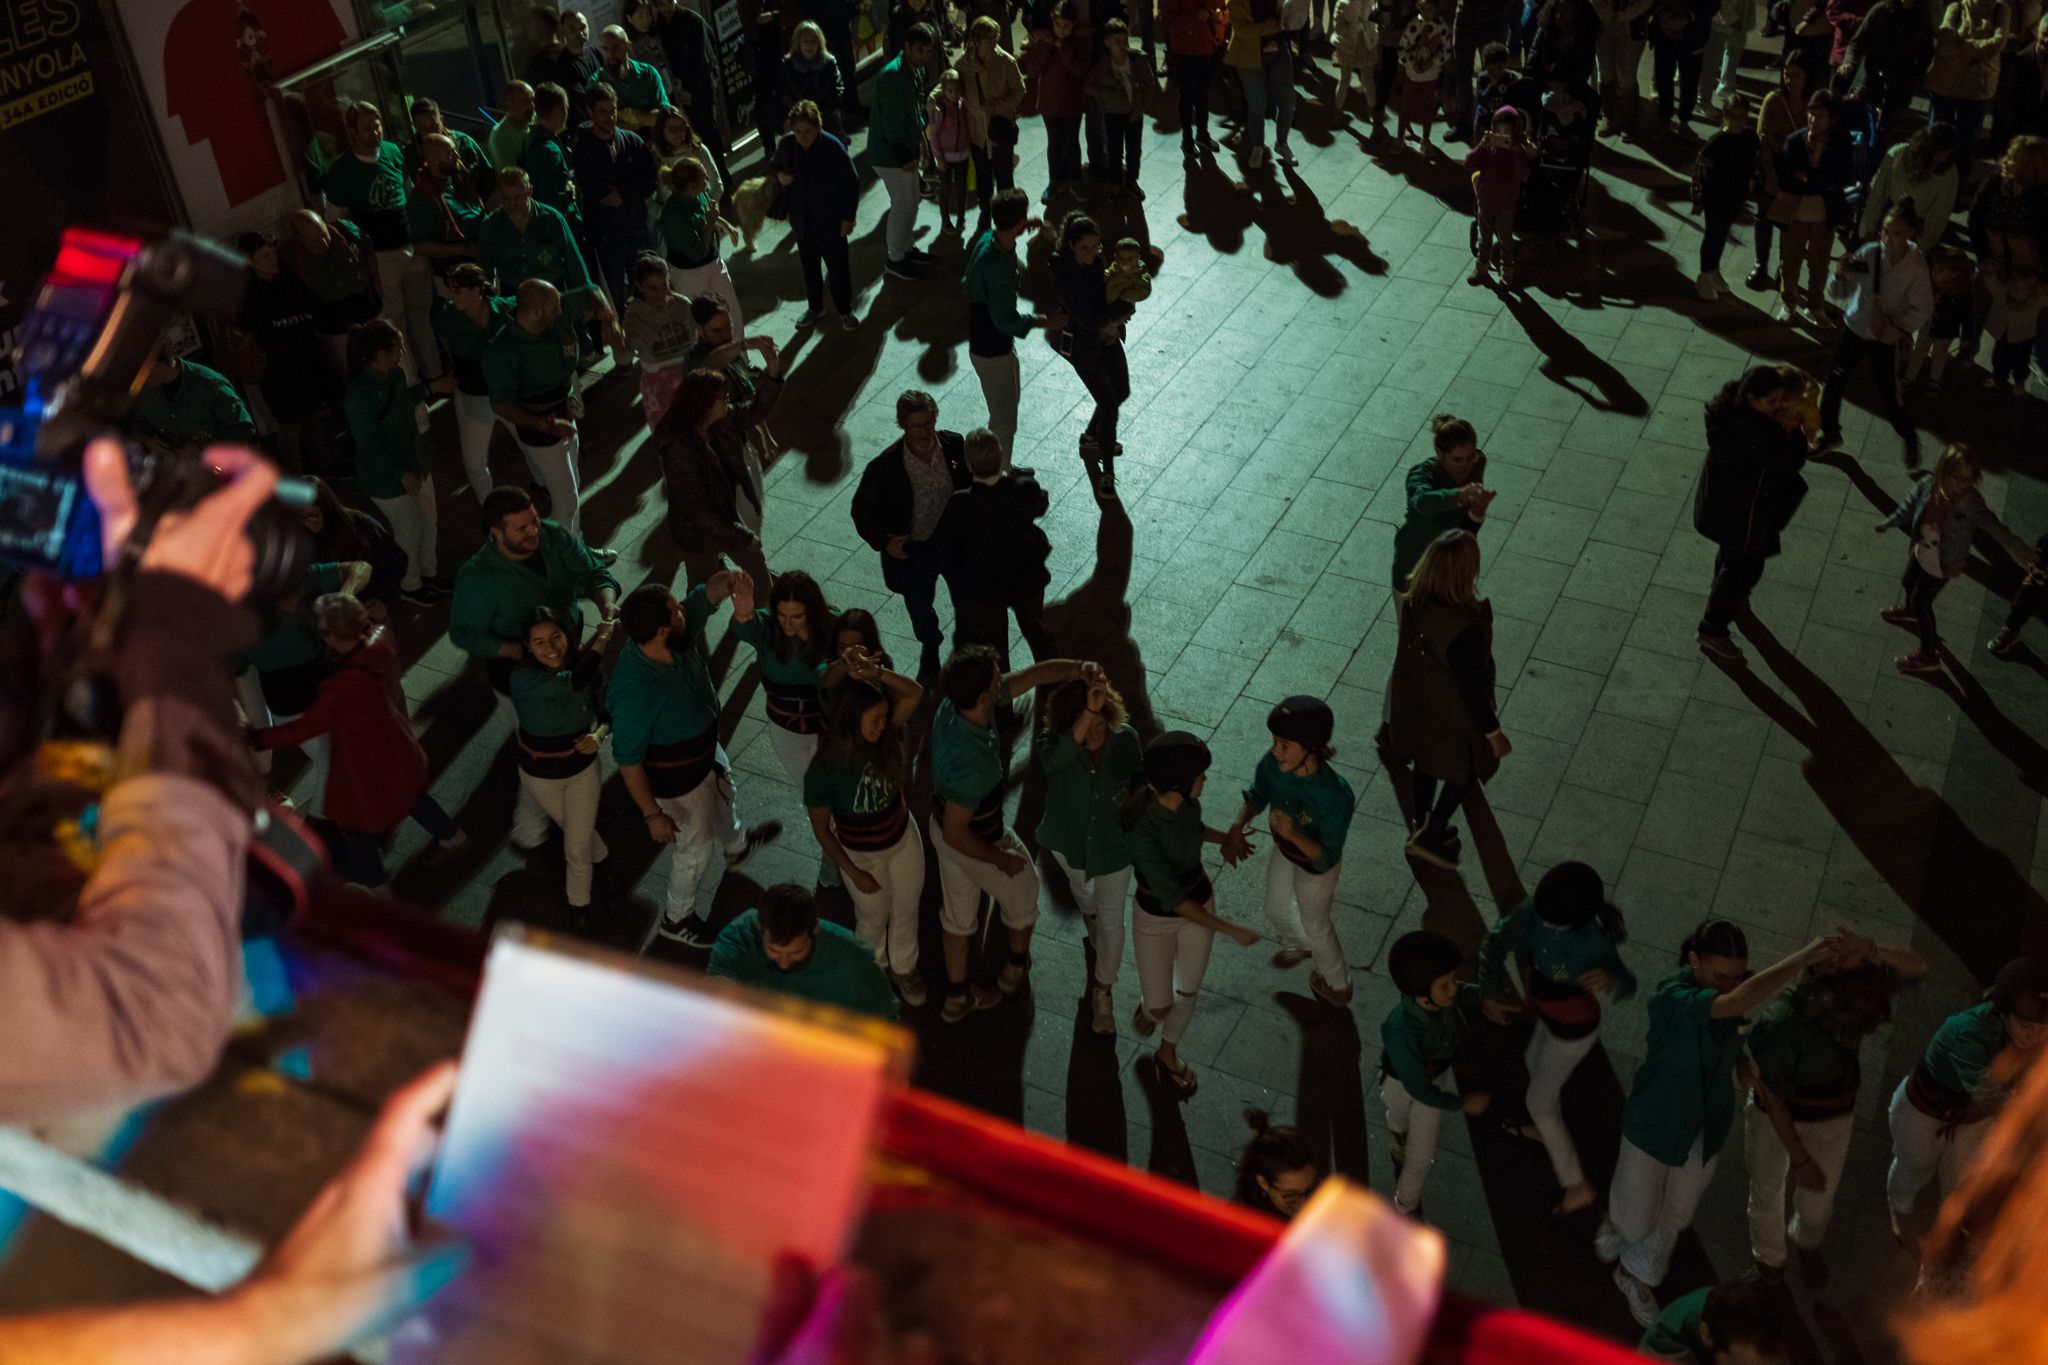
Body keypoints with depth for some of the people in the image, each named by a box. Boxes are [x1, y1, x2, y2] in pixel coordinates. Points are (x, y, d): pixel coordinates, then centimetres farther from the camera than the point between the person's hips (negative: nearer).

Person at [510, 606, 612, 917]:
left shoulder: (584, 663, -20)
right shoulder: (523, 677, -32)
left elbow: (606, 710, -7)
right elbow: (572, 683, -48)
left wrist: (598, 735, -30)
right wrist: (602, 638, -38)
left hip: (583, 767, 1)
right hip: (541, 775, -1)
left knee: (577, 847, 8)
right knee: (579, 832, 24)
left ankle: (579, 906, 34)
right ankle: (602, 861, 57)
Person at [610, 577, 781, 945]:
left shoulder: (679, 635, -25)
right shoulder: (634, 693, -43)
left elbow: (705, 594, -15)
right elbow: (628, 760, -32)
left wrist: (726, 580, -40)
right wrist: (652, 815, -24)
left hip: (706, 749, 7)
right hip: (677, 780, -7)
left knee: (724, 796, 36)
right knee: (695, 850, 17)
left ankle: (736, 845, 70)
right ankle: (677, 918, 46)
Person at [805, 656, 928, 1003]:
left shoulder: (883, 738, -24)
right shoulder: (823, 771, -33)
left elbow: (914, 693, -34)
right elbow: (821, 830, -20)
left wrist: (875, 673, -50)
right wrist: (854, 874, -13)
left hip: (904, 838, 3)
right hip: (861, 855, -3)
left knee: (906, 911, 25)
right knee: (874, 918, 23)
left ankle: (904, 968, 54)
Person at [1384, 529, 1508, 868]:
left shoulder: (1412, 600, -24)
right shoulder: (1464, 631, -42)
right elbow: (1472, 688, -28)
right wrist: (1494, 733, -13)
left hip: (1415, 703, 7)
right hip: (1451, 716, -7)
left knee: (1426, 763, 32)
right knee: (1465, 771, 25)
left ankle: (1421, 826, 55)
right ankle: (1429, 836, 37)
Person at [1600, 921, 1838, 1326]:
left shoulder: (1731, 984, -18)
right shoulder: (1670, 999, -38)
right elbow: (1739, 1001, -54)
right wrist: (1805, 956, -52)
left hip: (1707, 1127, 5)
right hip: (1656, 1125, -5)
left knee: (1675, 1214, 25)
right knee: (1638, 1217, 20)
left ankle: (1635, 1275, 53)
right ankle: (1618, 1224, 57)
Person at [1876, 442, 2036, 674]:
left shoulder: (1970, 501, -34)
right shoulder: (1928, 484, -20)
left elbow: (1989, 523, -43)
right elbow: (1910, 506, -1)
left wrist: (2014, 546, -56)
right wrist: (1888, 523, 13)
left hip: (1943, 563, -5)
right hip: (1921, 551, 5)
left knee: (1921, 602, 7)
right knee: (1909, 583, 31)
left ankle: (1930, 657, 27)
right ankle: (1911, 612, 66)